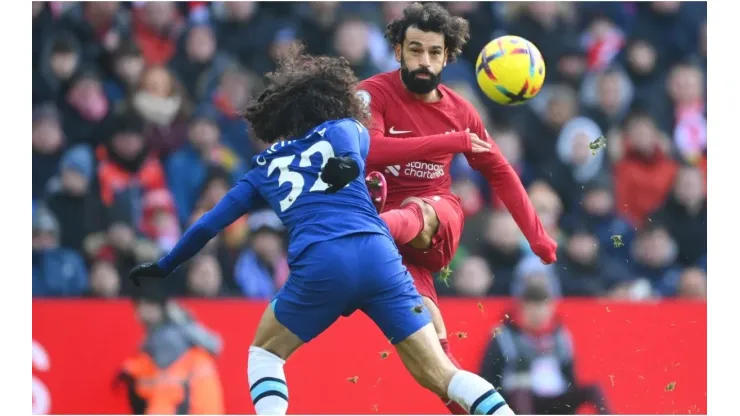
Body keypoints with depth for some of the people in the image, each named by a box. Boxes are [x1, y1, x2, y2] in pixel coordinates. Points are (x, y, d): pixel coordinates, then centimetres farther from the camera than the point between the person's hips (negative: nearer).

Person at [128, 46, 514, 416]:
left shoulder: (265, 165, 28)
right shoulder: (346, 129, 28)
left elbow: (210, 223, 33)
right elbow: (346, 130, 4)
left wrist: (163, 266, 43)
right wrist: (349, 162, -9)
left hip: (318, 265, 0)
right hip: (378, 257, 0)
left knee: (264, 351, 24)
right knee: (439, 374, 5)